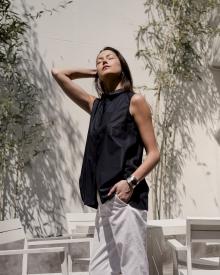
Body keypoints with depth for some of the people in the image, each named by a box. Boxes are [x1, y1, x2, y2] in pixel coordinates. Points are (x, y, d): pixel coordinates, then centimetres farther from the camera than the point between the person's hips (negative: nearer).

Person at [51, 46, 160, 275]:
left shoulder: (134, 101, 4)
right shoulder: (96, 105, 19)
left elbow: (154, 153, -1)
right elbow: (58, 73, 27)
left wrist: (131, 181, -15)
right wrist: (94, 73, 25)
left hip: (126, 196, -6)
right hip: (104, 200, 6)